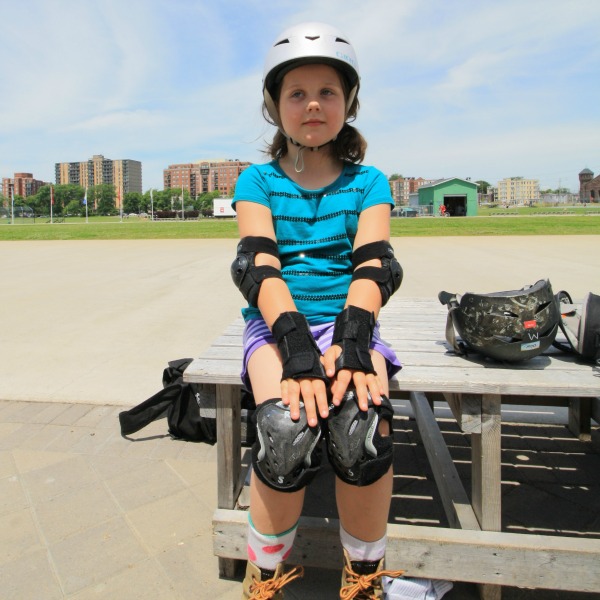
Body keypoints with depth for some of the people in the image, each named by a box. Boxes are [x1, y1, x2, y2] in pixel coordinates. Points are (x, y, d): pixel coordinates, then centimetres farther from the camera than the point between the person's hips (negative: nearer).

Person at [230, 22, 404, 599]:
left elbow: (374, 265, -5)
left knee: (362, 432, -28)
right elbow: (257, 266, -9)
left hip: (346, 317, 1)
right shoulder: (257, 180, 7)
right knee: (288, 434, -29)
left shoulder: (367, 181, 10)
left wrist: (352, 340, -24)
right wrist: (297, 346, -25)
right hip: (277, 322, 0)